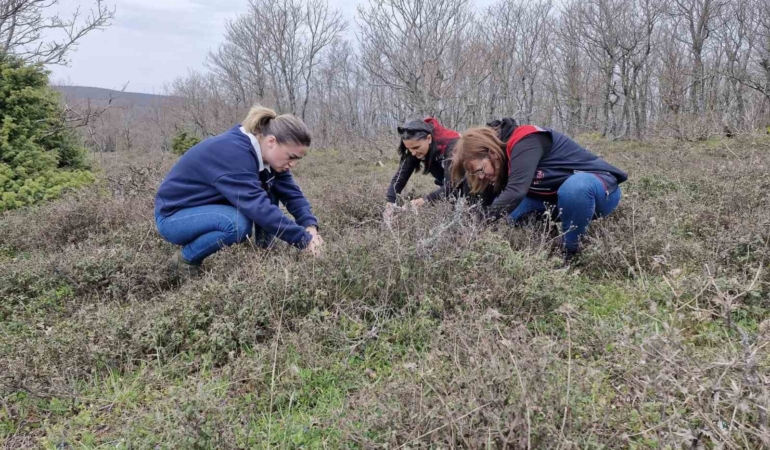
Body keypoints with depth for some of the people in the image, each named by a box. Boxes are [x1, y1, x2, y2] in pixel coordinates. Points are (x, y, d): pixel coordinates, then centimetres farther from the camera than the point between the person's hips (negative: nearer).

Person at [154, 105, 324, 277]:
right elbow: (259, 207, -41)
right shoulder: (233, 153, -33)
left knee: (269, 190, -10)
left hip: (211, 208, 8)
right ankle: (185, 259, -10)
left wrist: (310, 226, -27)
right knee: (238, 223, -35)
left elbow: (292, 192, -9)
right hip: (173, 215, -8)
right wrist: (304, 239, -38)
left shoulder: (265, 153, -7)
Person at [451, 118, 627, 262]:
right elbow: (494, 200, 0)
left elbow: (516, 191, -38)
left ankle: (571, 253, -20)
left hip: (601, 185, -8)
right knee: (509, 209, -8)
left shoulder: (524, 142, -27)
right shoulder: (505, 155, 2)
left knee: (574, 187, -42)